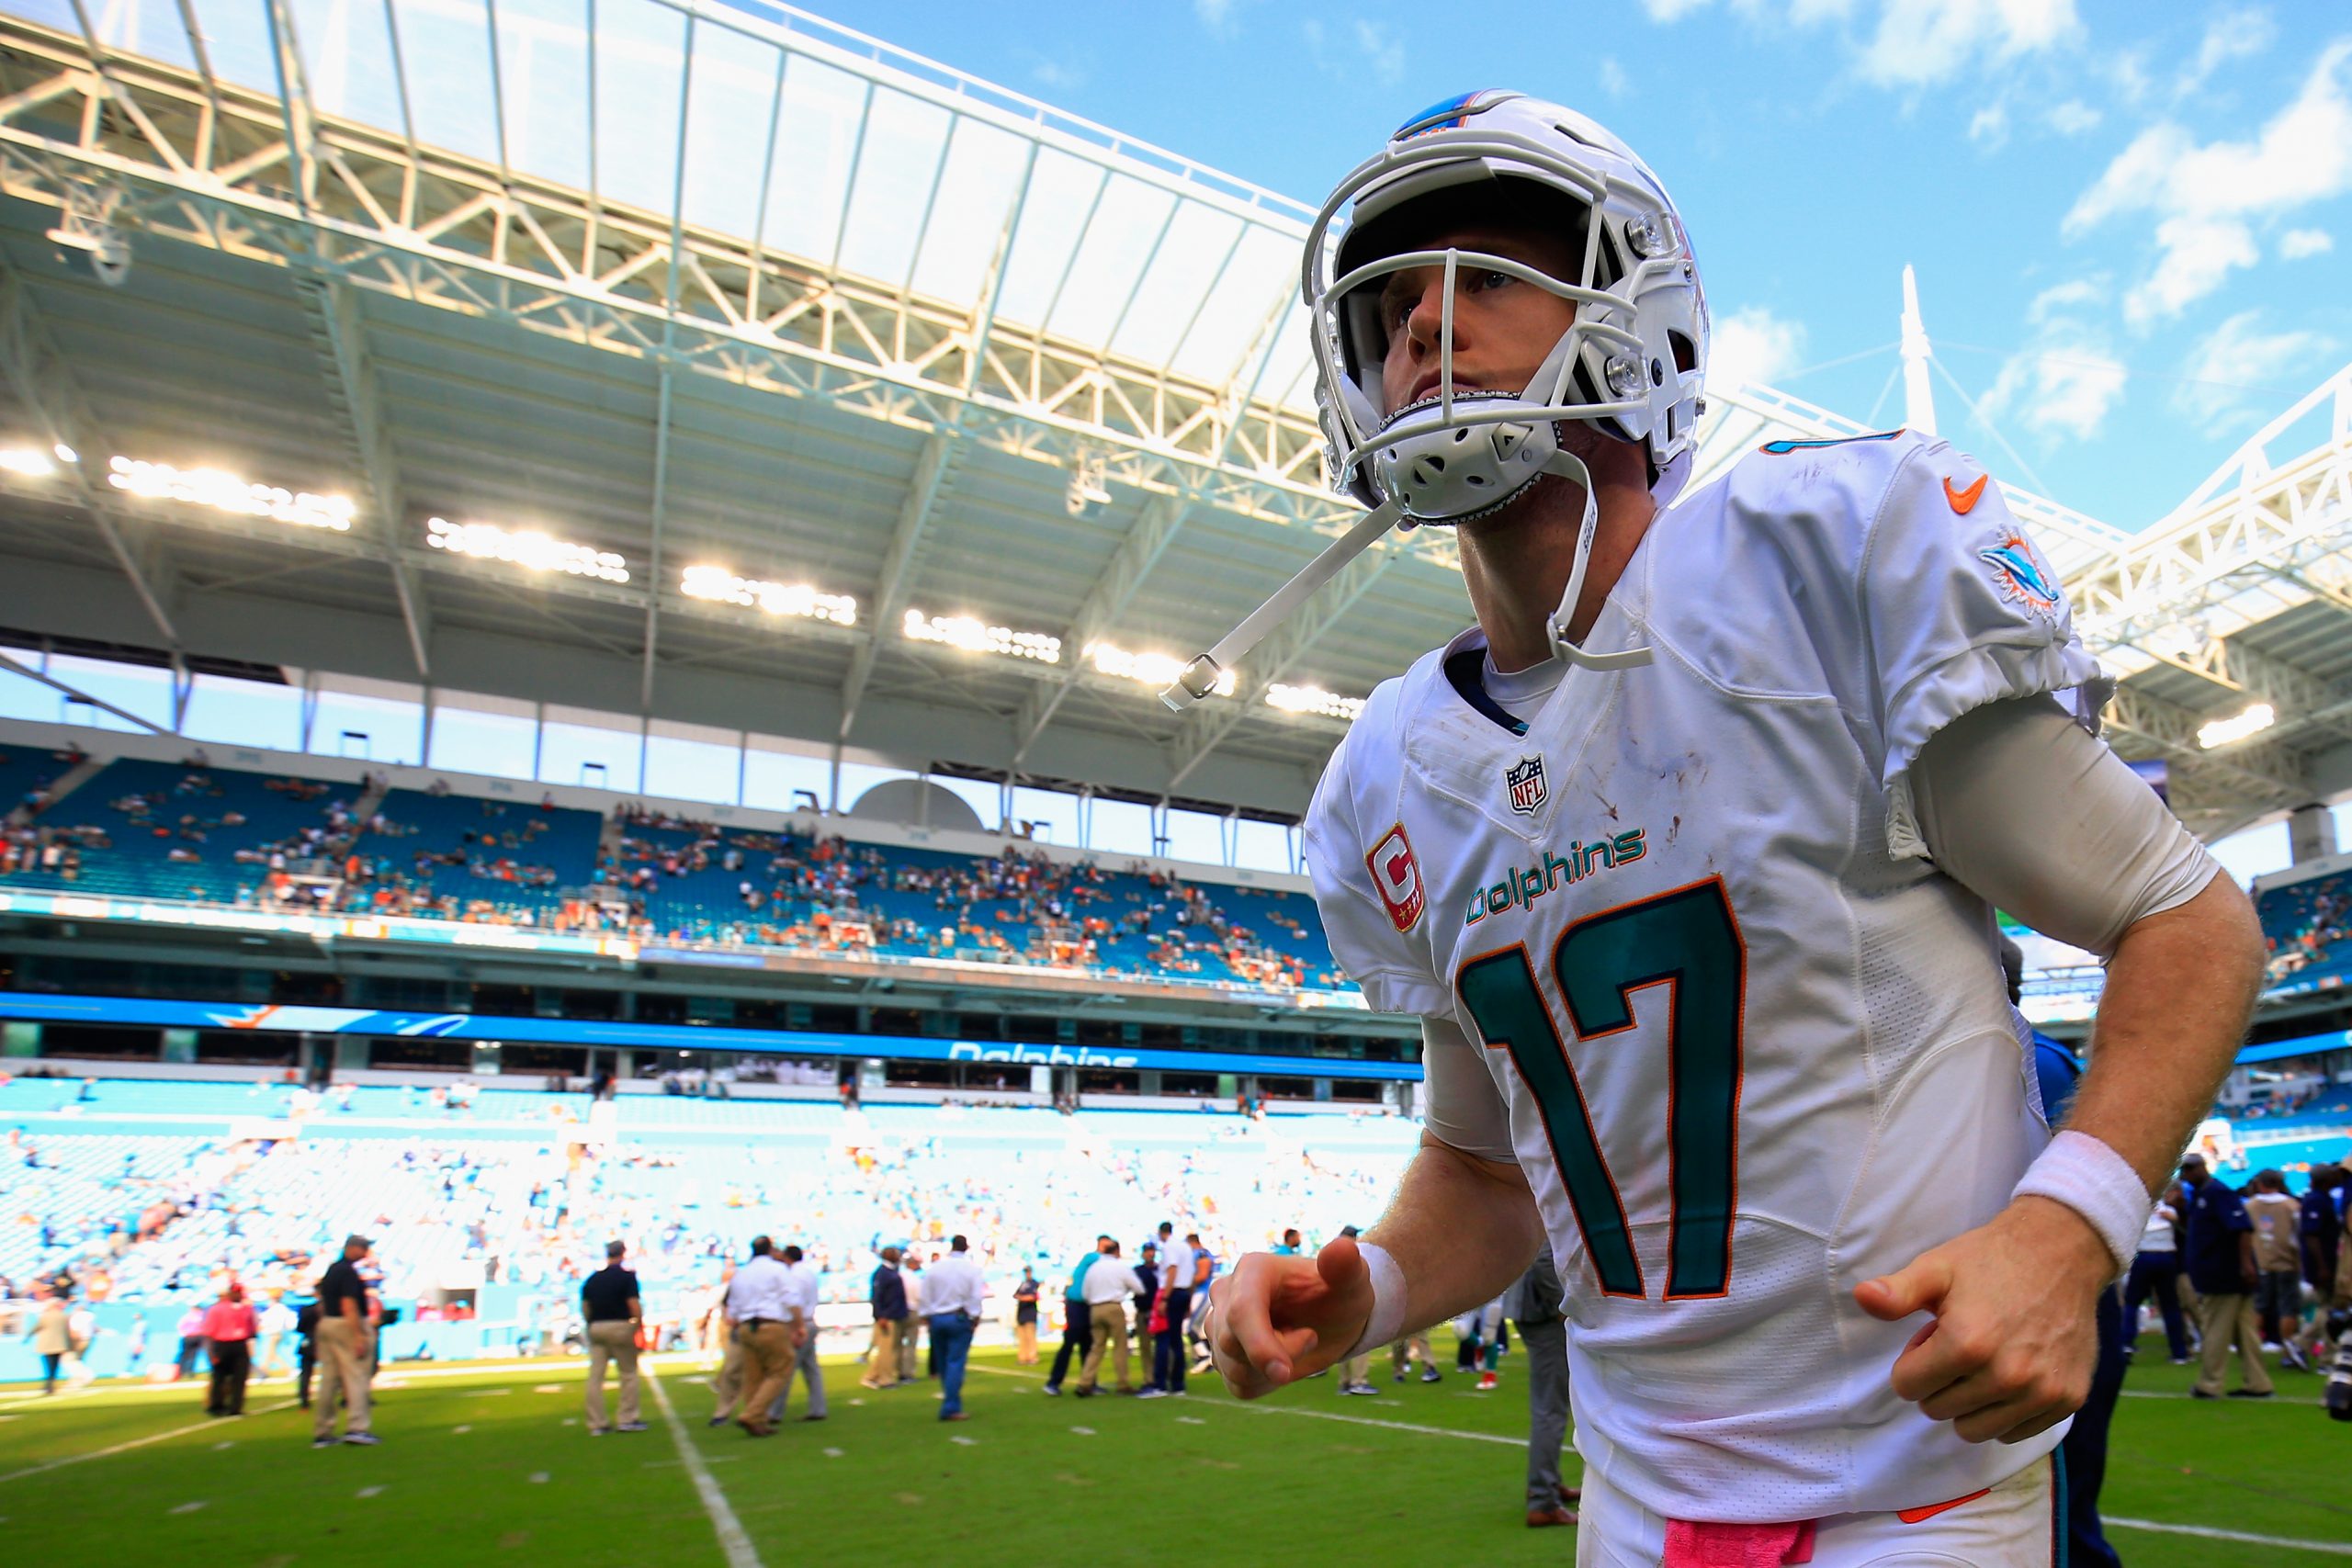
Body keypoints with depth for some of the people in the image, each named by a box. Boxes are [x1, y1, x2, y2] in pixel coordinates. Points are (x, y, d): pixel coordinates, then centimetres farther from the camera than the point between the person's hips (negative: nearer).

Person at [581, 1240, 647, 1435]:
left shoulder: (592, 1279, 9)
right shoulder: (627, 1276, -6)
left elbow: (584, 1308, 7)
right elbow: (634, 1305, -12)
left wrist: (592, 1324, 16)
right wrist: (640, 1325, -5)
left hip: (596, 1328, 5)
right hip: (620, 1326, -4)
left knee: (595, 1376, 6)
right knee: (629, 1373, 7)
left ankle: (597, 1423, 8)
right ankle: (626, 1419, 6)